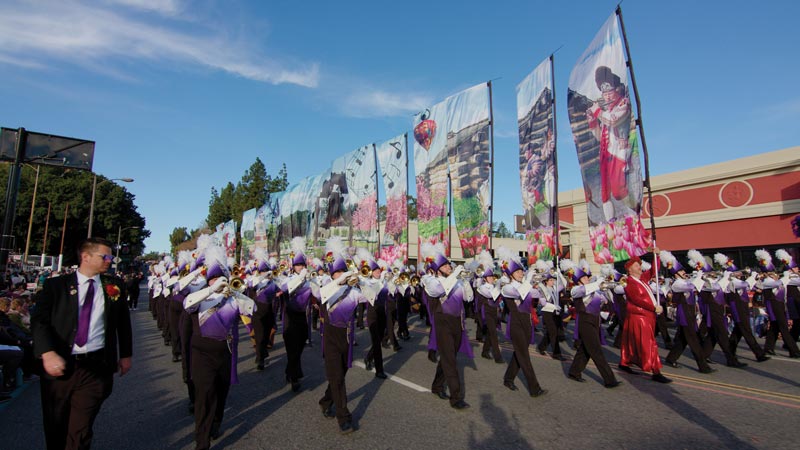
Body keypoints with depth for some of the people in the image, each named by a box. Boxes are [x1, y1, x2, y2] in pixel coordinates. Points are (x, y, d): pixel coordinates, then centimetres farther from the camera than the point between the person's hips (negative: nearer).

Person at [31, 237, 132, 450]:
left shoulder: (115, 286, 5)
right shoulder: (55, 285, 1)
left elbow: (123, 322, 13)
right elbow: (39, 320, -7)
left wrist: (125, 354, 14)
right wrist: (47, 353, -22)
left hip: (96, 367, 0)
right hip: (60, 365, 0)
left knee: (79, 433, 3)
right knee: (55, 430, 17)